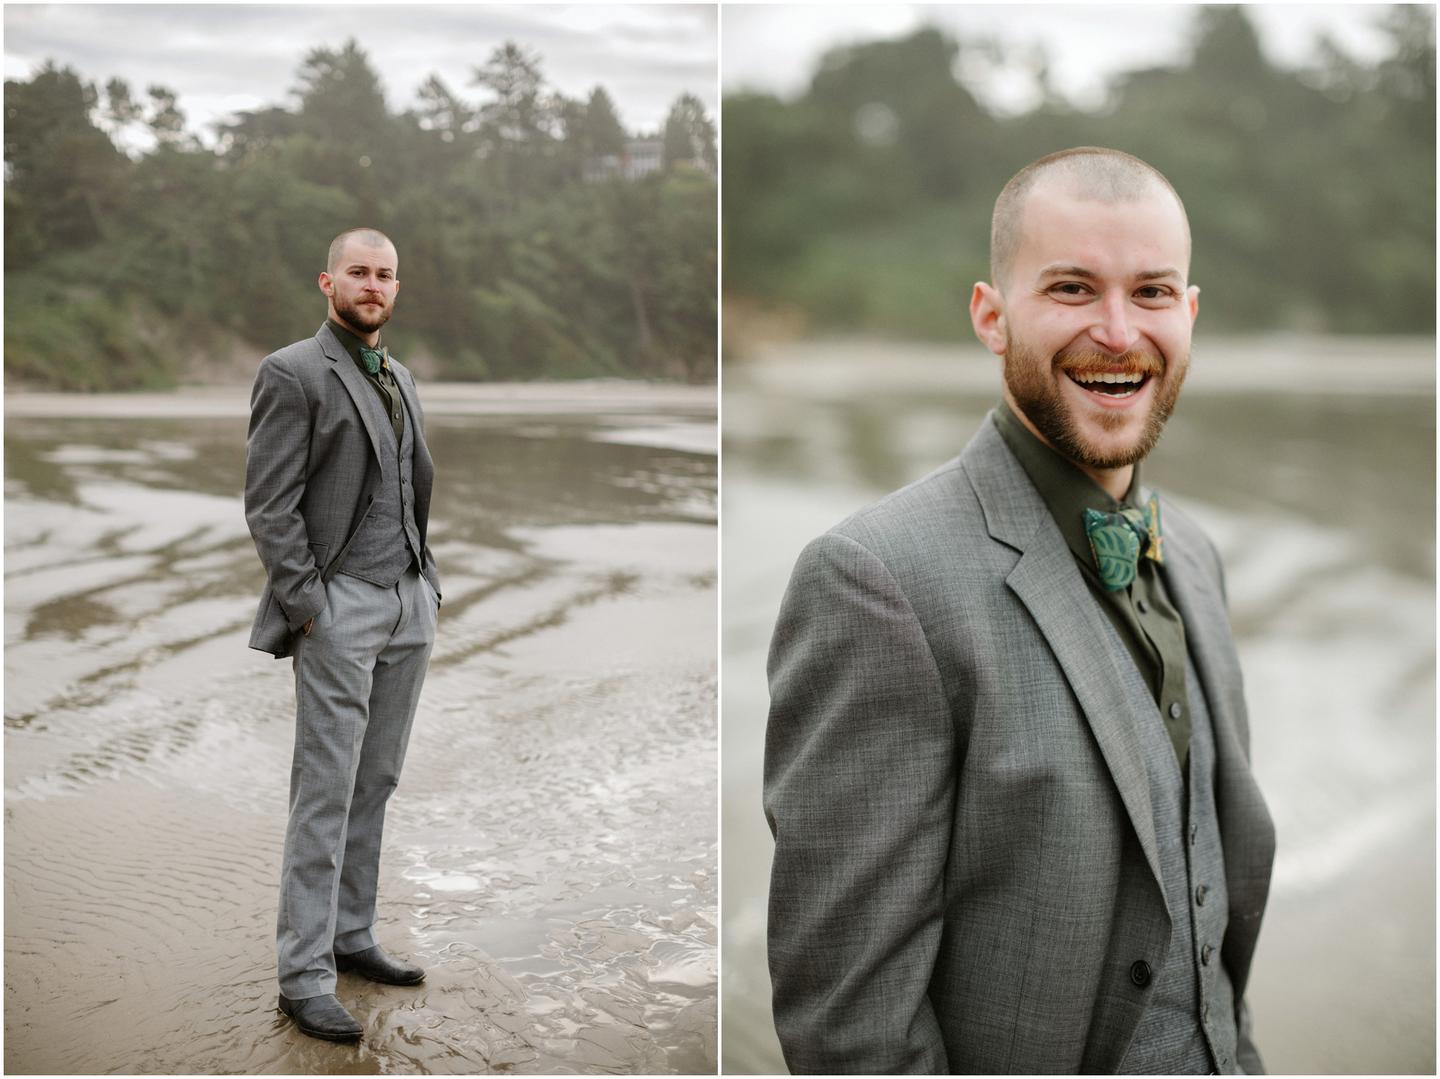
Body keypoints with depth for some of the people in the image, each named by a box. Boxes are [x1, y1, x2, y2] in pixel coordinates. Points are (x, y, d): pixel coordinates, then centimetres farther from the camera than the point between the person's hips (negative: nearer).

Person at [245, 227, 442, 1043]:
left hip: (411, 606, 7)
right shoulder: (292, 373, -5)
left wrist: (431, 585, 13)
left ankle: (353, 936, 22)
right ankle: (305, 974, 1)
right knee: (326, 793, -5)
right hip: (340, 606, -7)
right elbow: (269, 504, -10)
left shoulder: (402, 380, 17)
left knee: (375, 784, 11)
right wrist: (306, 606, -15)